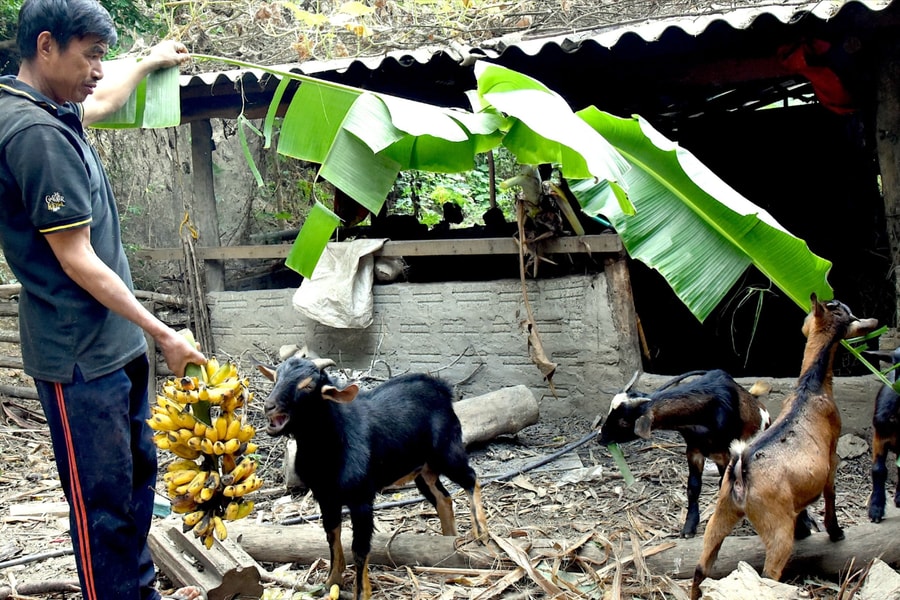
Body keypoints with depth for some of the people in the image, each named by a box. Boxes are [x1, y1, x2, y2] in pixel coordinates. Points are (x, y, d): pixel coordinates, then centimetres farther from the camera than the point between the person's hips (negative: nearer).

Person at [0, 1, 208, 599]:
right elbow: (77, 261, -22)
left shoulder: (51, 113, 8)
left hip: (114, 344, 10)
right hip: (80, 357, -10)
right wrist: (163, 334, -17)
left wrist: (149, 63, 47)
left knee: (139, 472, 19)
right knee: (103, 500, -1)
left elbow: (99, 104, 35)